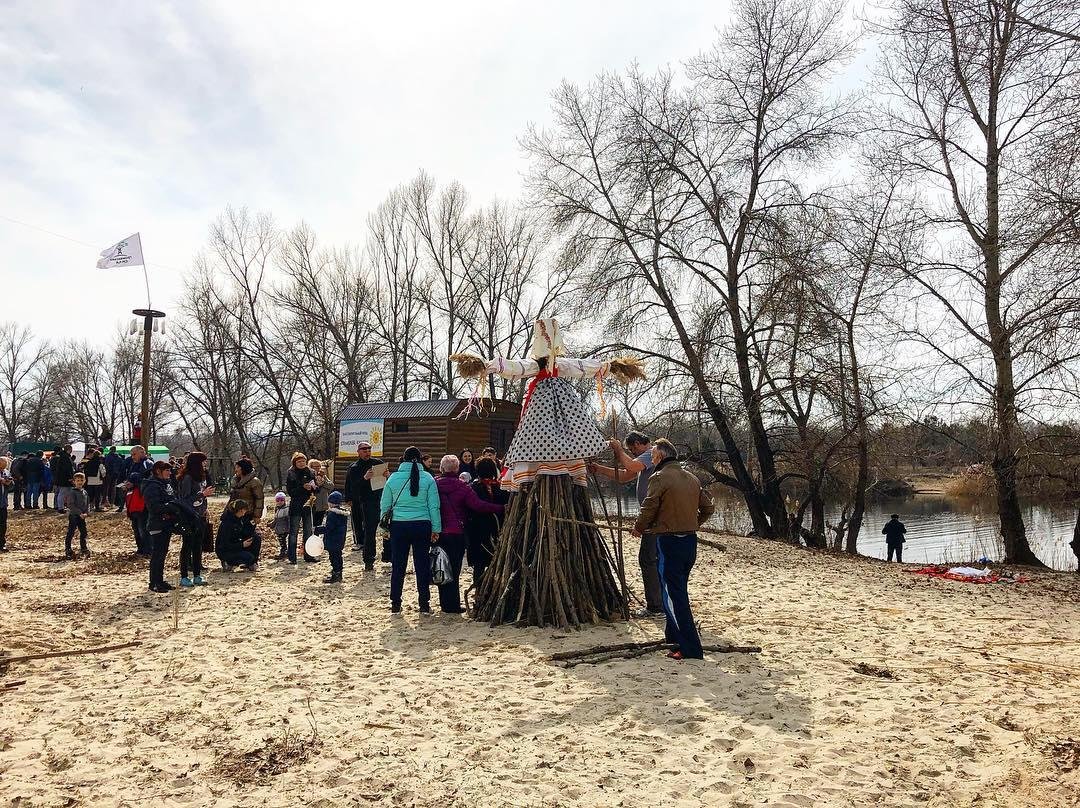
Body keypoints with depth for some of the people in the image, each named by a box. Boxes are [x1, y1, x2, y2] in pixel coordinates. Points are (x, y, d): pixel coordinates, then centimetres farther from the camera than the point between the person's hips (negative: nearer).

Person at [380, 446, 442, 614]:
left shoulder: (393, 478, -1)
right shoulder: (428, 479, -4)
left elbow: (385, 505, 4)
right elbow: (434, 507, -2)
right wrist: (436, 529, 4)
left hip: (399, 526, 1)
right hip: (422, 526, -1)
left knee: (398, 566, 10)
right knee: (422, 565, 7)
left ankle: (395, 604, 17)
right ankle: (424, 605, 12)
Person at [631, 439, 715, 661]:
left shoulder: (659, 477, -12)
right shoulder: (691, 478, 11)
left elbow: (648, 509, -13)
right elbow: (707, 507, 13)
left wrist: (638, 528, 4)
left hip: (669, 542, -8)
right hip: (690, 541, 8)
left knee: (673, 595, -3)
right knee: (678, 590, 21)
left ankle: (690, 648, -5)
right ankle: (673, 636, 32)